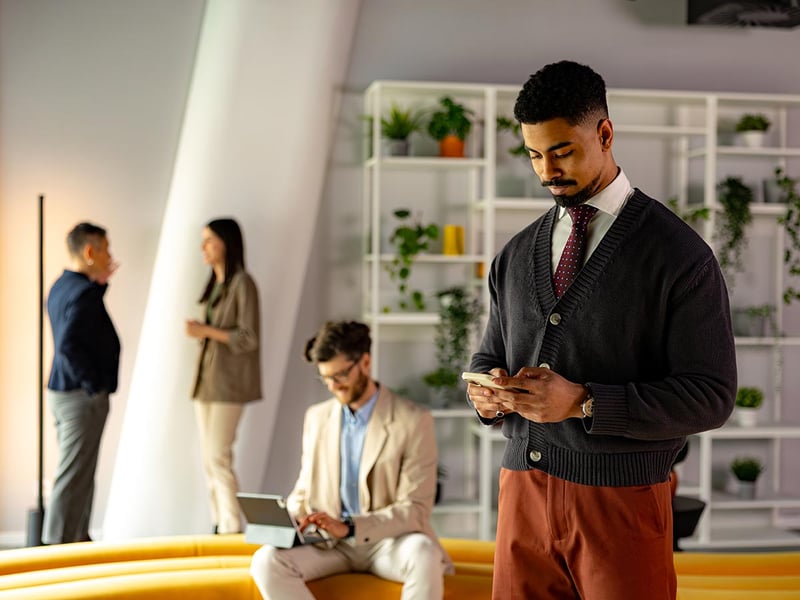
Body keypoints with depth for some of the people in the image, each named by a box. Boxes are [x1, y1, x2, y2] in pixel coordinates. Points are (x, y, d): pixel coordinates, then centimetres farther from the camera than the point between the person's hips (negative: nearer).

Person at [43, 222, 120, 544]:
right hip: (82, 396, -10)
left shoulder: (61, 286, 10)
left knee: (78, 474, 19)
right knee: (73, 477, -4)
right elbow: (69, 346, -28)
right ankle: (58, 545, 1)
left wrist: (101, 283, 15)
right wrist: (92, 385, -19)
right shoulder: (83, 293, -19)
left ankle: (78, 540, 28)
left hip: (63, 393, 10)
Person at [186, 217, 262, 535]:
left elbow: (248, 338, -13)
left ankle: (232, 528, -4)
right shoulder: (214, 284, 15)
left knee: (218, 457, -10)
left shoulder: (242, 284, -9)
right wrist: (198, 331, 0)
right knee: (210, 459, 7)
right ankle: (219, 525, 11)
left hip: (227, 383, -8)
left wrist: (207, 331, -16)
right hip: (206, 380, 8)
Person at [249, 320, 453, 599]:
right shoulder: (316, 417, 10)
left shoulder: (414, 420, -6)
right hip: (328, 543, 4)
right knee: (266, 561, -25)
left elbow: (415, 509, -11)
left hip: (388, 541, -4)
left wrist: (348, 527, -23)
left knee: (423, 554, -37)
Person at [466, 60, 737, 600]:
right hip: (524, 491, 4)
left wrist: (585, 402, -18)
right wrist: (486, 389, -4)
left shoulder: (678, 253, -4)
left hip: (621, 499, -4)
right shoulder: (517, 255, 12)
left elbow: (711, 395, -9)